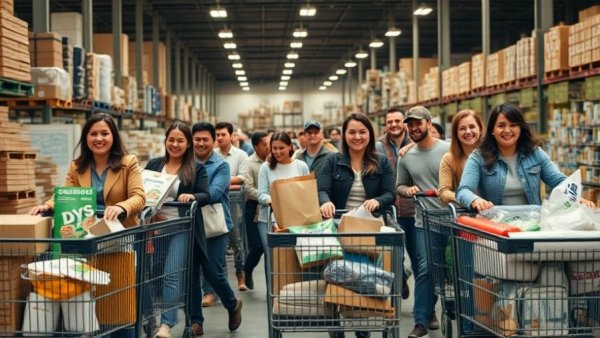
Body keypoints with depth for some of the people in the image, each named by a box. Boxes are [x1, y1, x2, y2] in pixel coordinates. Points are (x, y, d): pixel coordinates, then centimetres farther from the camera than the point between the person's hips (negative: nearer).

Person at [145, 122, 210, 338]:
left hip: (180, 229, -4)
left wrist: (193, 196, -28)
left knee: (172, 274, -12)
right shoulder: (154, 164, 11)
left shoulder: (197, 169, 2)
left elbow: (206, 196, -7)